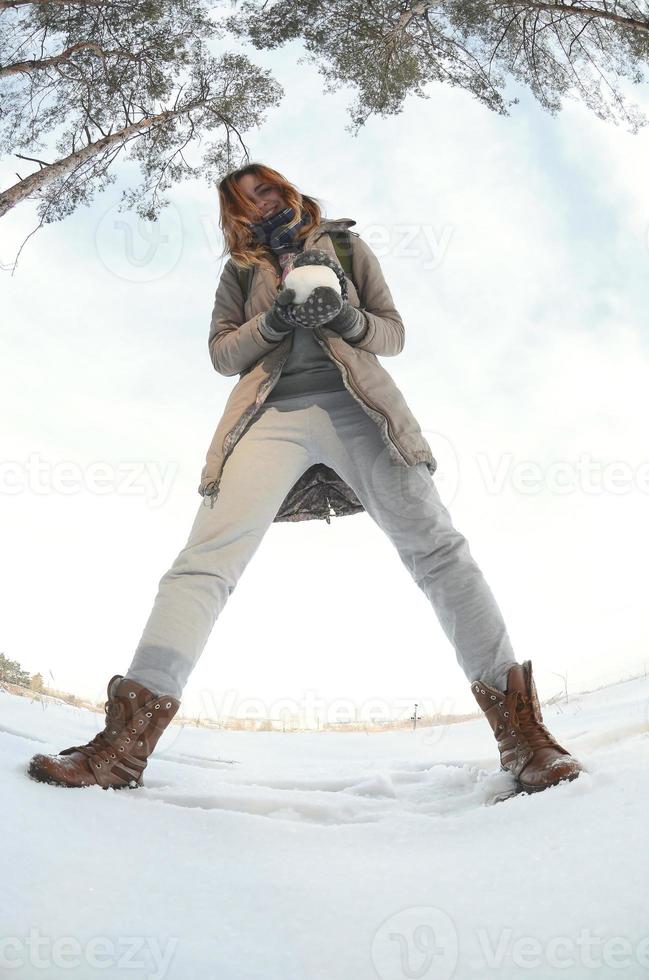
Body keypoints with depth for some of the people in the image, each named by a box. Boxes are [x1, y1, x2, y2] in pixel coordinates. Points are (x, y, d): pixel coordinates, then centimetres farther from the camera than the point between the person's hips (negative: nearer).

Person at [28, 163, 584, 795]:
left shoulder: (345, 245, 25)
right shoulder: (239, 270, 27)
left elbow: (393, 334, 18)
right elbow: (222, 352, 16)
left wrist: (346, 316, -5)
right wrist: (274, 322, -4)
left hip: (355, 405, 0)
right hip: (273, 412, 1)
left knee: (434, 546, -17)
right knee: (208, 553, -19)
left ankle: (518, 727, -15)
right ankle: (129, 737, -21)